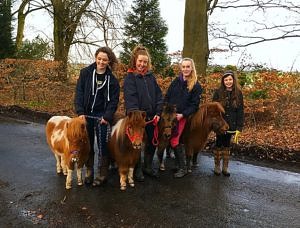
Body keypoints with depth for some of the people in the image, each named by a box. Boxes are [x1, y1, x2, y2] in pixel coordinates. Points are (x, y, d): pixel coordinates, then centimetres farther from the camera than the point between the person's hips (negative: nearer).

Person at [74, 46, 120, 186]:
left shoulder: (112, 79, 2)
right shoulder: (85, 73, 3)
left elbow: (114, 100, -1)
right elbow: (79, 93, -1)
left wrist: (107, 116, -12)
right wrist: (80, 112, -11)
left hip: (102, 116, -1)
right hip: (86, 115, 1)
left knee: (103, 146, 1)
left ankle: (102, 175, 14)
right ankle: (89, 172, 24)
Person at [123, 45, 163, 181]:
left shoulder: (150, 76, 8)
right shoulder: (130, 78, -7)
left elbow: (158, 95, 6)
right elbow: (130, 100, -15)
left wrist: (158, 112, -3)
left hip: (151, 117, 5)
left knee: (152, 142, 14)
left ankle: (148, 167, 33)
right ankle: (137, 170, 24)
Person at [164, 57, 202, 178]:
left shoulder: (196, 86, -5)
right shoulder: (176, 81, 7)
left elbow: (194, 105, -6)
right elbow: (167, 97, 9)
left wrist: (183, 114, -16)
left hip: (182, 117, -5)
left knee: (174, 141, -10)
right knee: (171, 139, 8)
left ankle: (182, 168, 4)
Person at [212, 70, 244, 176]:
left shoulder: (238, 93, 0)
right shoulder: (218, 92, -6)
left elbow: (240, 111, 0)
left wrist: (239, 127, -5)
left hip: (231, 124, 2)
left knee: (227, 145, 12)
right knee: (219, 144, 7)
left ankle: (225, 167, 22)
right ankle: (217, 166, 21)